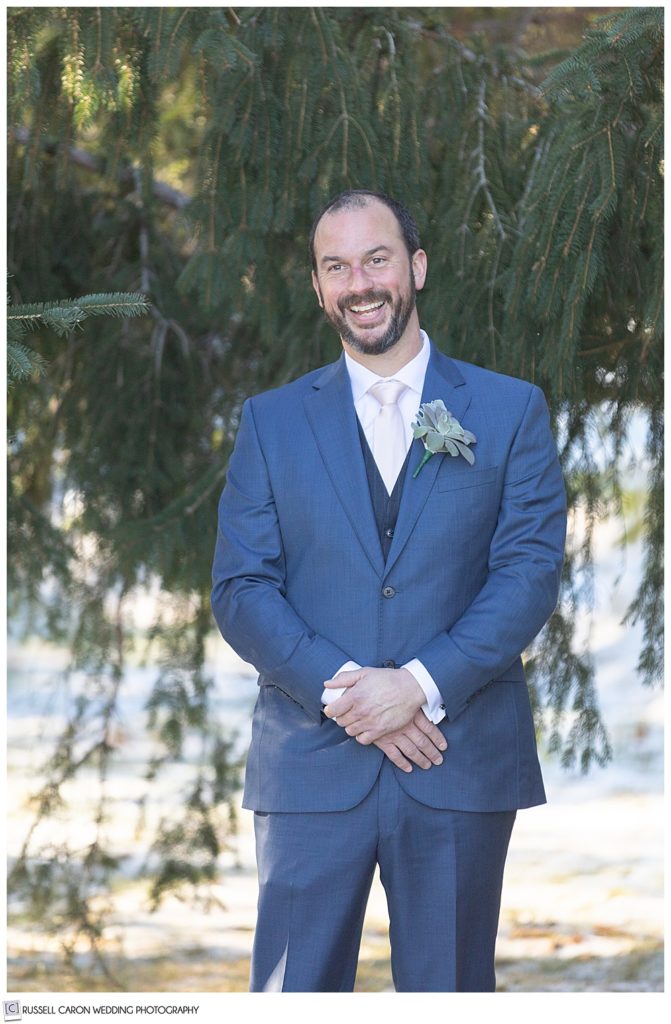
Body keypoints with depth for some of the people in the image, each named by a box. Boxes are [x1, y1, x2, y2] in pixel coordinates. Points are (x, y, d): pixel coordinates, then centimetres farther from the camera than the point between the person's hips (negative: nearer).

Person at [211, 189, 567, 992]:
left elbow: (531, 570, -2)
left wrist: (422, 683, -14)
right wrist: (338, 688, -13)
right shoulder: (270, 422, 9)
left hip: (462, 767, 0)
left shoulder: (511, 411, 7)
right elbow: (240, 590, 2)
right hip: (311, 765, 0)